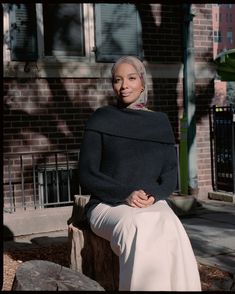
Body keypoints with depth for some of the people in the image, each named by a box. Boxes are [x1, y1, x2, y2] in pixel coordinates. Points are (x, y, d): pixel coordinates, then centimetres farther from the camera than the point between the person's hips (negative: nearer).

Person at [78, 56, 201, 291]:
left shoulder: (160, 123, 10)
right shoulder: (100, 120, 3)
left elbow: (170, 176, 8)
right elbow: (87, 176, -2)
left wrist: (153, 195, -14)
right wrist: (125, 194, -17)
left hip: (152, 204, 2)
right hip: (109, 205, -2)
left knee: (171, 228, -32)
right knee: (140, 229, -35)